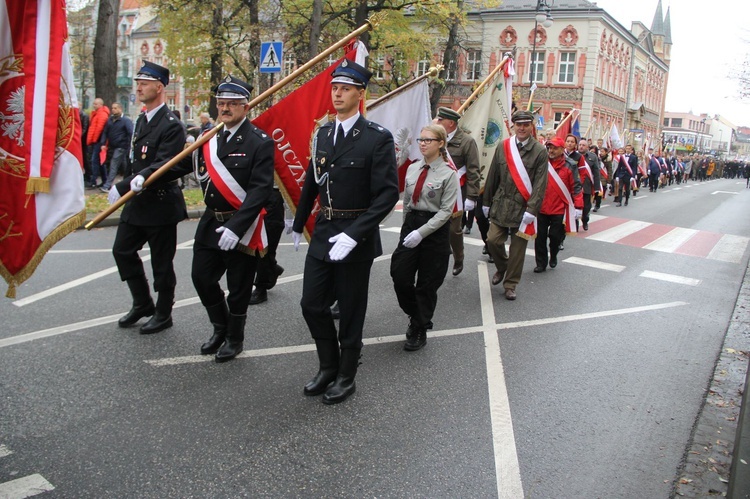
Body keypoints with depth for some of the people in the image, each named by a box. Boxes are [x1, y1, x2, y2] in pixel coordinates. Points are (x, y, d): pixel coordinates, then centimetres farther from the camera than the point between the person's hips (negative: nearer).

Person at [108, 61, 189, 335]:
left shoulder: (171, 125, -16)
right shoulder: (141, 120, 12)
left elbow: (164, 167, -25)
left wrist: (123, 187, -29)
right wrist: (133, 182, 6)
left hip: (161, 204, -9)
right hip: (137, 201, 9)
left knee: (161, 263, 3)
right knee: (122, 251, 13)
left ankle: (163, 315, 20)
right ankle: (143, 303, 29)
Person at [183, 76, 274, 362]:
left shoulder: (259, 142, -13)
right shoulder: (209, 139, 9)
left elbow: (261, 189, -21)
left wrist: (236, 226, -27)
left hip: (242, 226, -6)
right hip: (210, 223, 6)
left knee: (238, 288, 7)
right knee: (202, 277, 11)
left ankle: (235, 339, 29)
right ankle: (220, 328, 35)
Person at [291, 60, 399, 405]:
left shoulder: (378, 138, -12)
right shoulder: (322, 134, 8)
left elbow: (388, 193, -17)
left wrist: (353, 234, -24)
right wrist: (298, 224, 23)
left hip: (356, 239, -6)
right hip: (322, 234, 6)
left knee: (350, 311, 8)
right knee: (312, 305, 10)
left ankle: (346, 376, 27)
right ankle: (328, 366, 32)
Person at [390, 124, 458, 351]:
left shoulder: (448, 174, -10)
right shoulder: (413, 168, 6)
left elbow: (446, 210, -14)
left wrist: (421, 233, -21)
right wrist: (407, 226, 15)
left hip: (435, 230, -4)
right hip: (410, 224, 5)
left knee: (426, 285, 5)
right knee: (399, 276, -2)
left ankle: (420, 332, 22)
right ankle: (416, 315, 26)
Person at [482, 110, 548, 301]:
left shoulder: (539, 151, -4)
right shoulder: (502, 147, 4)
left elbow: (540, 184, -8)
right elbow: (492, 177, 9)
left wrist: (531, 210, -14)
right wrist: (487, 202, 10)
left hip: (523, 207, -2)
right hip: (501, 205, 2)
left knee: (518, 248, 4)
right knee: (493, 240, -3)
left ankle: (510, 284, 19)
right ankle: (502, 267, 28)